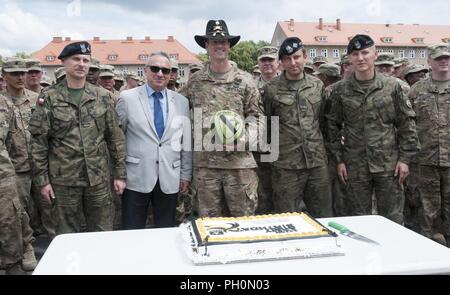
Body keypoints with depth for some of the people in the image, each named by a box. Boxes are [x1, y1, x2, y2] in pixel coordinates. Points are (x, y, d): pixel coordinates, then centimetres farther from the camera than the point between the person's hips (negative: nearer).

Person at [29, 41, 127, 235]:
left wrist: (120, 173, 1)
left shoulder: (103, 96, 3)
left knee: (102, 233, 11)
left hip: (99, 177, 1)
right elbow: (39, 141, -1)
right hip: (64, 179, -1)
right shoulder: (49, 97, -2)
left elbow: (115, 137, 4)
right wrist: (42, 180, -4)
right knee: (67, 235, 12)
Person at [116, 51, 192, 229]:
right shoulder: (127, 98, 0)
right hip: (136, 179, -2)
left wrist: (186, 175, 8)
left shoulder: (181, 102, 7)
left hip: (170, 180, 2)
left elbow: (186, 142, 9)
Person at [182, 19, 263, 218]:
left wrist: (246, 137, -10)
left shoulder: (244, 80, 4)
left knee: (244, 217, 8)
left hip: (239, 161, -1)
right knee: (208, 221, 11)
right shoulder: (194, 82, 7)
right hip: (204, 163, 1)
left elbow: (255, 115, 5)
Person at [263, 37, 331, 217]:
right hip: (286, 167, -3)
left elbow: (324, 121, 16)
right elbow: (265, 126, 4)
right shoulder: (271, 89, -2)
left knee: (323, 217, 12)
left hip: (317, 162, 3)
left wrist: (318, 147, 15)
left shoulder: (318, 85, 8)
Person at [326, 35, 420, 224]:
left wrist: (405, 158, -2)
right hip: (355, 166, 0)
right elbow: (333, 126, 5)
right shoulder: (340, 90, 1)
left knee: (393, 217, 8)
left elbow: (406, 123, 3)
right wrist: (339, 160, 1)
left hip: (389, 164, 0)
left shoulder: (392, 86, 1)